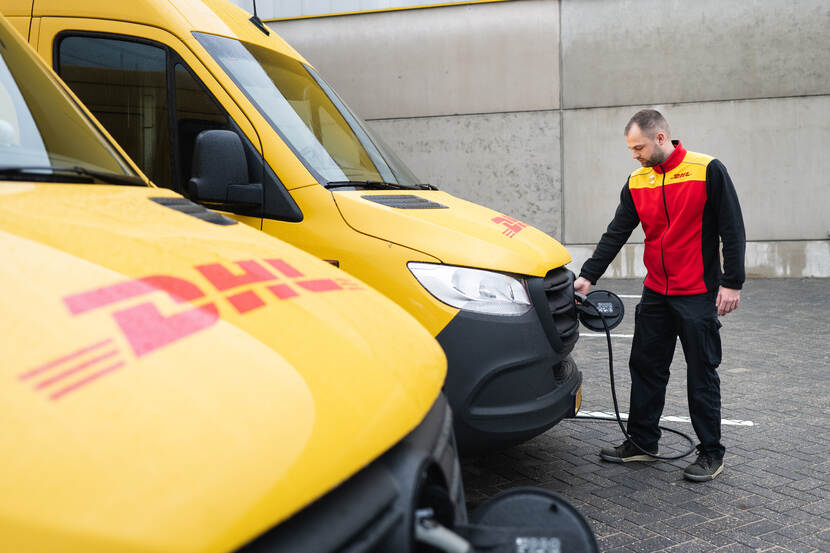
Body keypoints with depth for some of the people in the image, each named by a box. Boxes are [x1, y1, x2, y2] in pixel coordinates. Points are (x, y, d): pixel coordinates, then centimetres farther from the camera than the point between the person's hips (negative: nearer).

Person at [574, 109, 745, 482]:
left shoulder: (707, 171, -9)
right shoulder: (636, 182, 6)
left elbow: (733, 230, -9)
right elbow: (615, 234, 5)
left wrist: (732, 283, -12)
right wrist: (587, 277, -3)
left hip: (697, 295, -5)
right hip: (655, 294, 6)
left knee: (702, 374, 3)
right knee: (645, 367, 10)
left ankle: (711, 454, 15)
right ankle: (641, 442, 23)